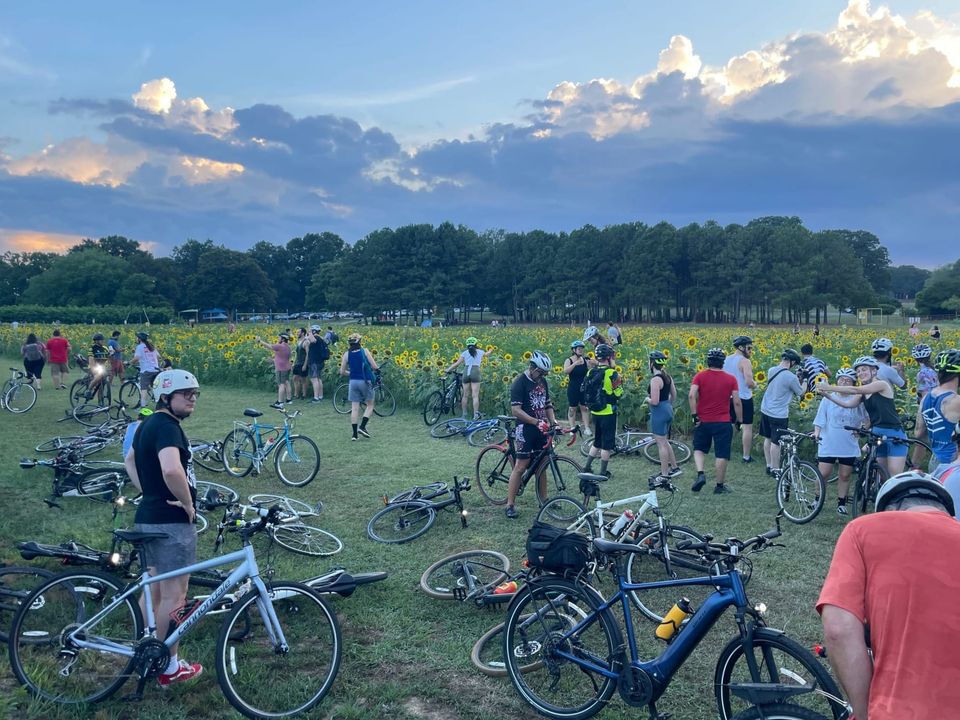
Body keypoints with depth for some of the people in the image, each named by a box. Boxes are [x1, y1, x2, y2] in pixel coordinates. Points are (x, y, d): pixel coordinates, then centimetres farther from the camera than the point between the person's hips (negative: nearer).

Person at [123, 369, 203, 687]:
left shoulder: (149, 424, 12)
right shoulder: (167, 427, -20)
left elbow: (130, 460, 28)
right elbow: (172, 471, -38)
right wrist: (188, 505, -21)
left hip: (149, 516, 10)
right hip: (172, 522, -10)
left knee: (154, 589, 20)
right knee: (174, 595, 1)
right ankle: (170, 666, 12)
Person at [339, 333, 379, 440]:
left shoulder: (346, 354, 1)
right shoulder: (365, 351, -7)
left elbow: (342, 372, 4)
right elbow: (375, 367, -10)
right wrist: (377, 371, 13)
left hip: (353, 382, 3)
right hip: (365, 382, -3)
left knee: (354, 408, 6)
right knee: (370, 405, 14)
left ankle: (354, 434, 5)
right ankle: (362, 426, 0)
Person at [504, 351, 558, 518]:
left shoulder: (542, 381, 9)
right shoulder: (520, 382, -14)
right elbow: (516, 410, -21)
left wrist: (553, 420, 0)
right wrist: (537, 422, -27)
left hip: (541, 429, 7)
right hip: (526, 429, -7)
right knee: (521, 466, -6)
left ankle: (544, 500, 23)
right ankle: (510, 505, -1)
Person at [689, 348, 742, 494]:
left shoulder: (700, 376, -4)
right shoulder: (731, 379, -3)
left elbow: (691, 396, -16)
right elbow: (737, 402, -4)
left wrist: (694, 415, -9)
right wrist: (739, 421, 5)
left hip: (702, 421, 1)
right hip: (723, 423, -1)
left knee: (699, 449, 18)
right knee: (721, 455, 7)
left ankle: (700, 474, -3)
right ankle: (720, 485, 13)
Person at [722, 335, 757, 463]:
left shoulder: (726, 360, 6)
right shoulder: (745, 361, -17)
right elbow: (749, 382, -25)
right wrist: (755, 384, -4)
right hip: (744, 399, -7)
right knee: (747, 427, 4)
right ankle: (747, 456, 9)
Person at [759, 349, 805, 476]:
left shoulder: (771, 370, 0)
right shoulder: (791, 377, -21)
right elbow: (800, 393, -4)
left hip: (765, 410, 7)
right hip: (779, 415, -7)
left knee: (768, 439, 17)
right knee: (776, 442, 3)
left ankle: (769, 466, 28)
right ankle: (775, 469, 13)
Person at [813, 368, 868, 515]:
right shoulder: (828, 398, 1)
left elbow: (866, 420, 10)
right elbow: (820, 420, 2)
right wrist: (816, 433, -10)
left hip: (849, 446, 1)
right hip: (828, 444, -1)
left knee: (845, 476, 7)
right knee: (823, 474, -2)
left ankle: (841, 503, 19)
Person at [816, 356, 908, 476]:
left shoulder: (882, 384, -8)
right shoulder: (863, 394, 11)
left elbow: (855, 390, -19)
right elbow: (847, 403, -4)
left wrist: (830, 387, -22)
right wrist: (826, 394, -17)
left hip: (894, 436, -7)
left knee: (895, 479, -8)